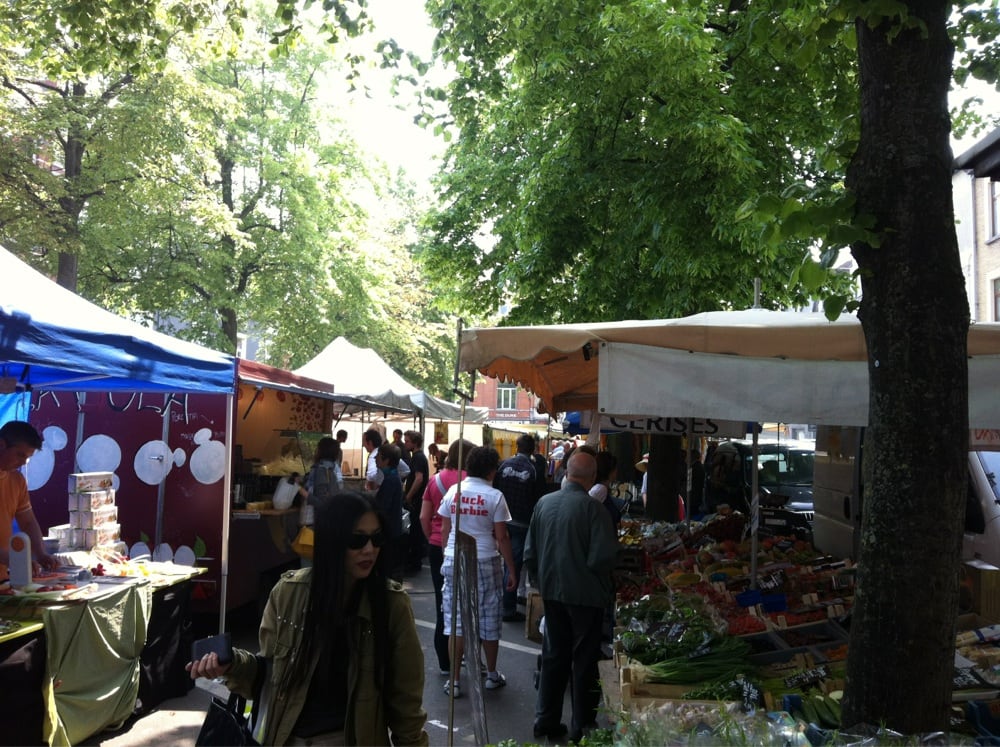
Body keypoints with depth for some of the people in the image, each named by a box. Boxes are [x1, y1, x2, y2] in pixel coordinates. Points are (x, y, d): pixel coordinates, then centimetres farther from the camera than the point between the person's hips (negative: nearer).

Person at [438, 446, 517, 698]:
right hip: (485, 563, -2)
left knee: (456, 621, 8)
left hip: (454, 561, 2)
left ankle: (454, 681, 12)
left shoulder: (453, 491, 1)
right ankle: (492, 675, 27)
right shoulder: (495, 497, -8)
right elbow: (501, 537, -7)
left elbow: (444, 530, 5)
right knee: (489, 620, 12)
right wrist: (512, 570, 1)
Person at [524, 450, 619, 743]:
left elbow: (529, 553, 3)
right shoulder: (592, 508, -19)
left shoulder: (544, 503, -2)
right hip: (586, 595, -5)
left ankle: (546, 720, 26)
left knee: (554, 656, 17)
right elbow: (604, 557, -21)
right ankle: (582, 726, 21)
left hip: (552, 593, 5)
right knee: (585, 660, 10)